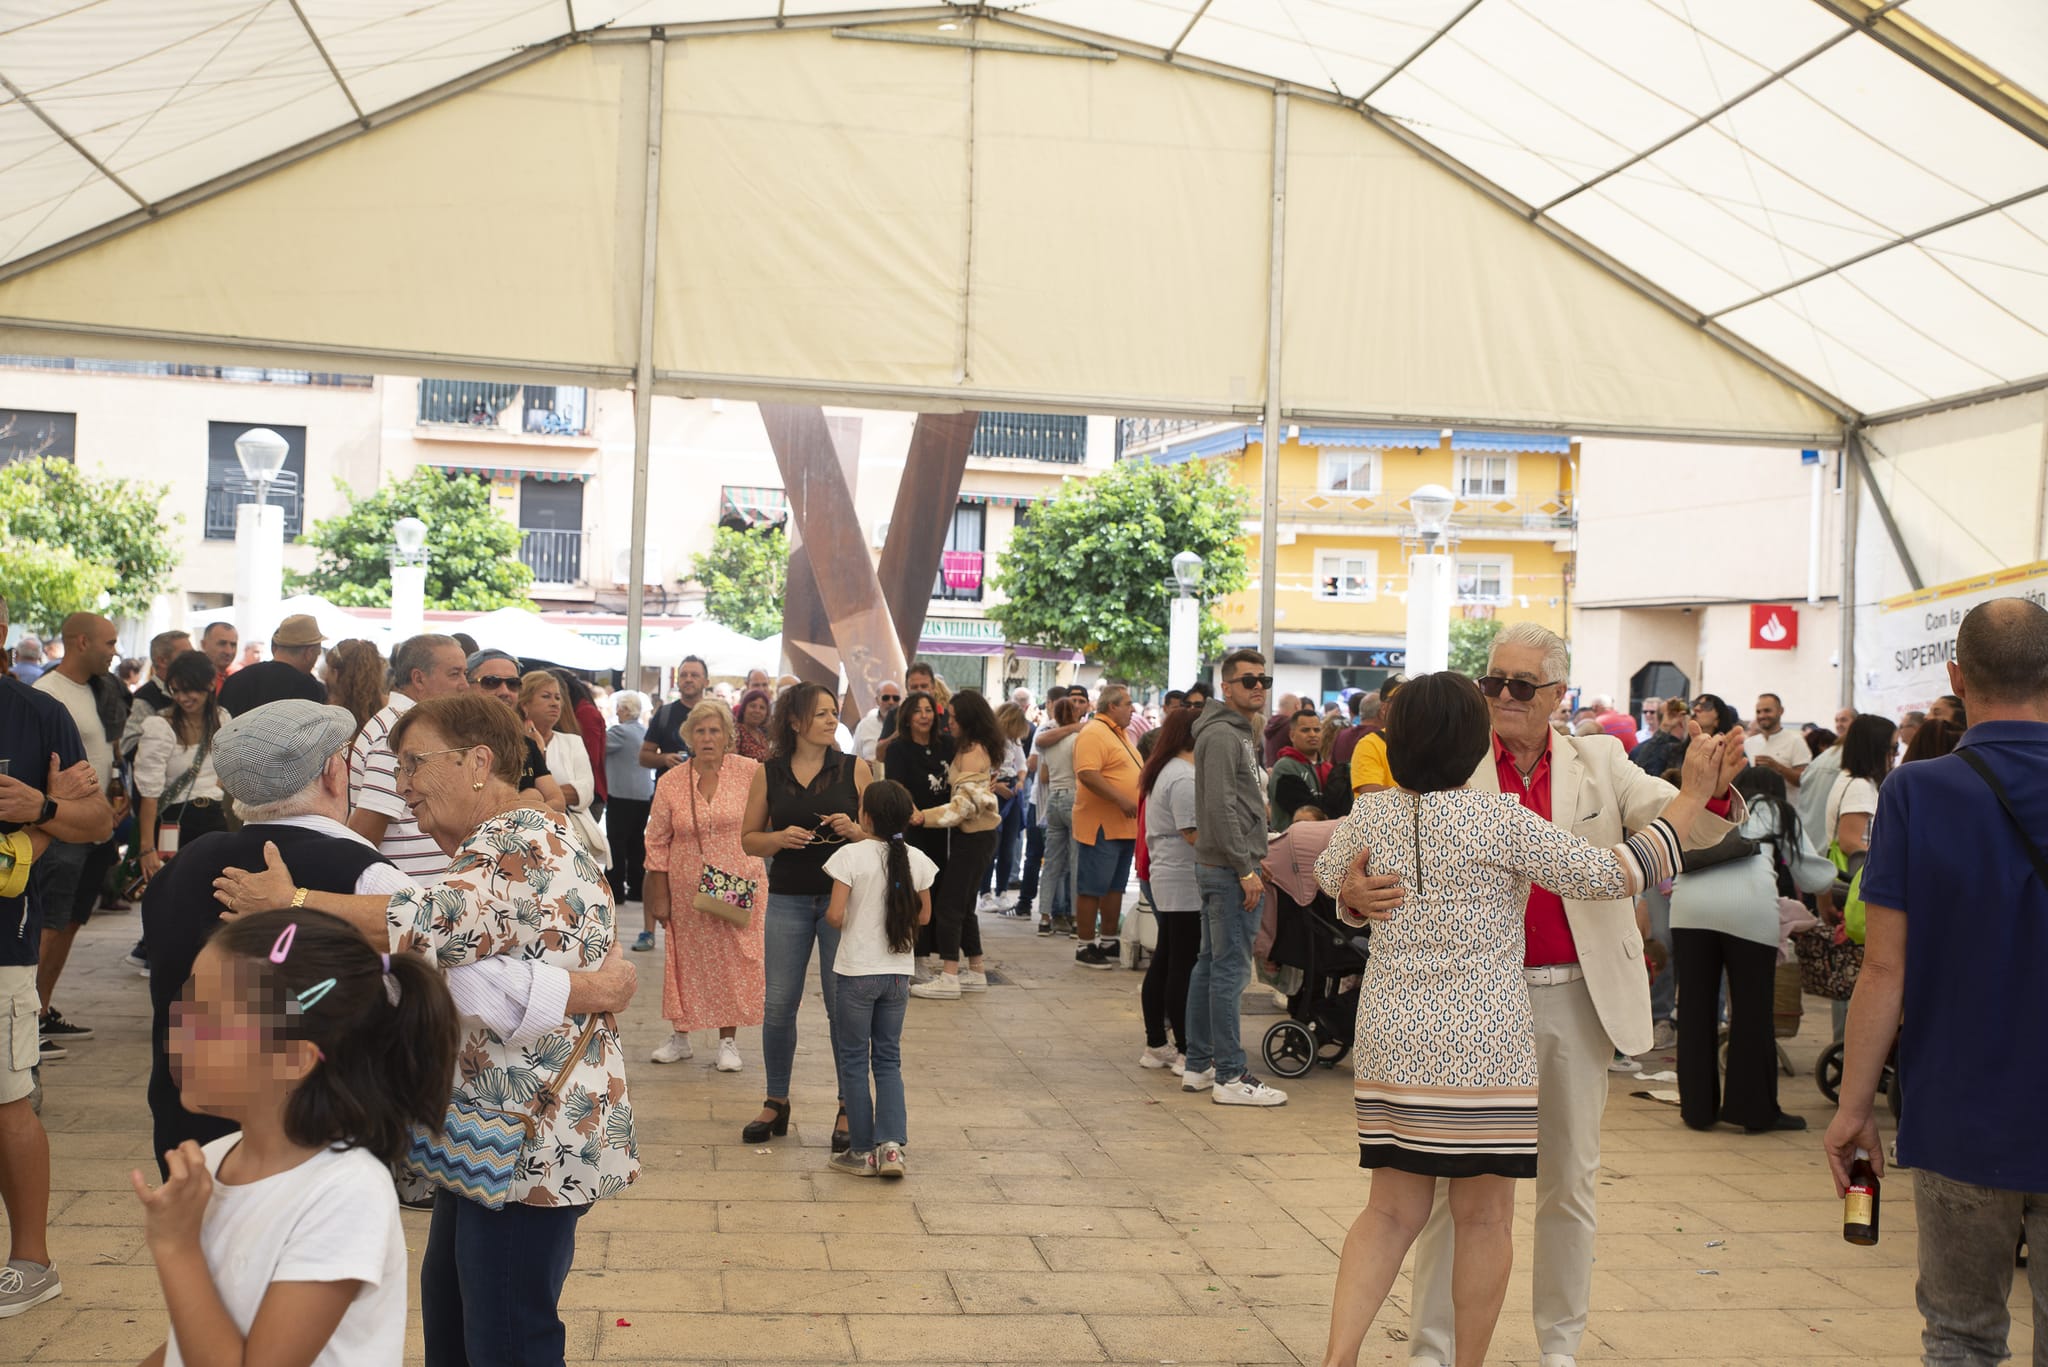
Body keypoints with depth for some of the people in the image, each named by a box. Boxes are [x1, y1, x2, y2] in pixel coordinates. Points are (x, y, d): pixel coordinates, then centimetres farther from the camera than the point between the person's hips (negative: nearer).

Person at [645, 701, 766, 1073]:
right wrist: (659, 896, 1)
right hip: (688, 890, 1)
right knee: (686, 960, 10)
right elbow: (657, 843, 3)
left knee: (733, 960, 3)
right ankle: (680, 1036, 25)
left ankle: (728, 1041, 16)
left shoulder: (750, 773, -6)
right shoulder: (670, 783, -1)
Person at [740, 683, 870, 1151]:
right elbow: (748, 839, 7)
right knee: (778, 1005, 4)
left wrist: (853, 829, -15)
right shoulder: (768, 774, 4)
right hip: (788, 899, 1)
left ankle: (849, 1108, 12)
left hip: (843, 896, -1)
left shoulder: (854, 768, 2)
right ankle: (776, 1102, 21)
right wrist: (780, 838, -12)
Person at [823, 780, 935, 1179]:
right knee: (888, 1059, 14)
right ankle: (891, 1143, 2)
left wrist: (838, 923, 4)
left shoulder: (851, 855, -13)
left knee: (854, 1060, 9)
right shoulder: (915, 860, -1)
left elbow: (835, 914, -17)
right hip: (899, 972, 4)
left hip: (857, 972, -4)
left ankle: (862, 1151, 13)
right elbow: (923, 915, 8)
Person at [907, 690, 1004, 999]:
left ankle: (948, 977, -12)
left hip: (975, 836, -10)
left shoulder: (973, 751, -15)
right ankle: (975, 973, 21)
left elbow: (966, 801, -23)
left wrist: (926, 816, -29)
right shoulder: (972, 748, 15)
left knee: (948, 904, -11)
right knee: (962, 904, 15)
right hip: (974, 833, 10)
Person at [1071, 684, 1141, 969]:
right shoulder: (1093, 734, -14)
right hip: (1101, 825, -10)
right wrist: (1121, 799, -27)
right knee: (1091, 888, -3)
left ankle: (1108, 942, 23)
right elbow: (1087, 774, -25)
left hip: (1124, 826, 10)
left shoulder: (1119, 734, 19)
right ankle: (1085, 947, 2)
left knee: (1115, 886, 15)